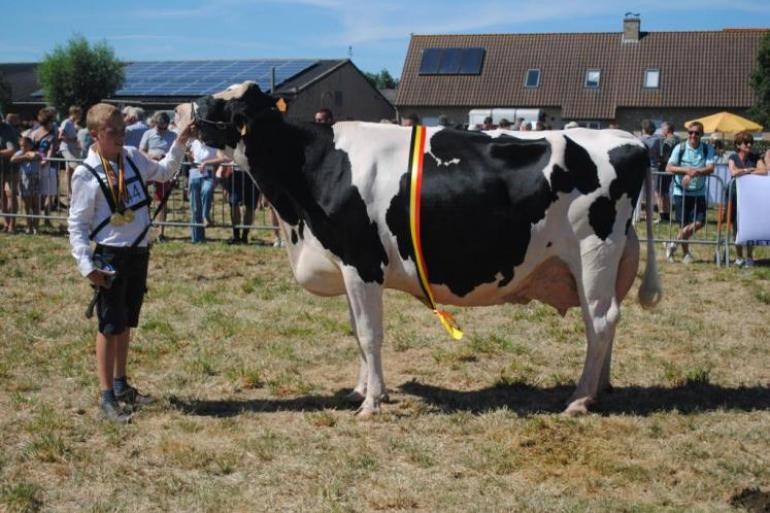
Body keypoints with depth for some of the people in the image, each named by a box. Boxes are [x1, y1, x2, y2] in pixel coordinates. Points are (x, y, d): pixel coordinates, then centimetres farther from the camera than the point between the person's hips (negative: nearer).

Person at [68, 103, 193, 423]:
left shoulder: (132, 157, 5)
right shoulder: (86, 175, -13)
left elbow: (163, 172, 23)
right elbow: (77, 225, -11)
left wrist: (179, 144, 10)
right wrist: (87, 265, -18)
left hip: (138, 252, 6)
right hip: (111, 256, -6)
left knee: (127, 324, 16)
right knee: (110, 326, -3)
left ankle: (120, 385, 30)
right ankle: (107, 397, 4)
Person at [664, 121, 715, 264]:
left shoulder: (707, 149, -1)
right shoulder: (680, 148, -6)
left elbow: (710, 168, -13)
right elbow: (669, 168, -12)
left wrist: (694, 173, -27)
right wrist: (687, 170, -24)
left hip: (699, 192, 2)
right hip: (681, 191, -2)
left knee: (699, 222, -8)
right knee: (684, 224, 2)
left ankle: (674, 243, 11)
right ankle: (686, 253, 20)